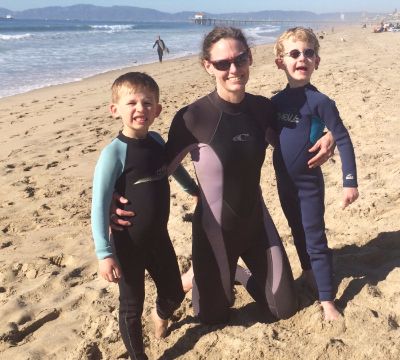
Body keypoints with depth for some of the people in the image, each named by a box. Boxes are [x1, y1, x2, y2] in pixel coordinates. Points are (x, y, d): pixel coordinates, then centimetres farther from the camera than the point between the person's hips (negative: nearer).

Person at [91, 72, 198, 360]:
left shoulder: (156, 141, -2)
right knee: (132, 305, 10)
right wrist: (104, 253, -24)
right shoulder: (114, 152, -20)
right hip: (129, 244, -6)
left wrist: (196, 190, 32)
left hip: (159, 237, 6)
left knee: (175, 293, 21)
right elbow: (99, 206, -21)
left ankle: (161, 315, 55)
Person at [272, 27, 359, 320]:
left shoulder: (320, 101, -16)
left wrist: (350, 182, -18)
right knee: (298, 232, 22)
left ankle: (327, 300, 10)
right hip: (284, 182, 6)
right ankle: (309, 272, 44)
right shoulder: (276, 101, 1)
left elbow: (343, 140, -15)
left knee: (316, 240, 0)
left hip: (309, 183, -5)